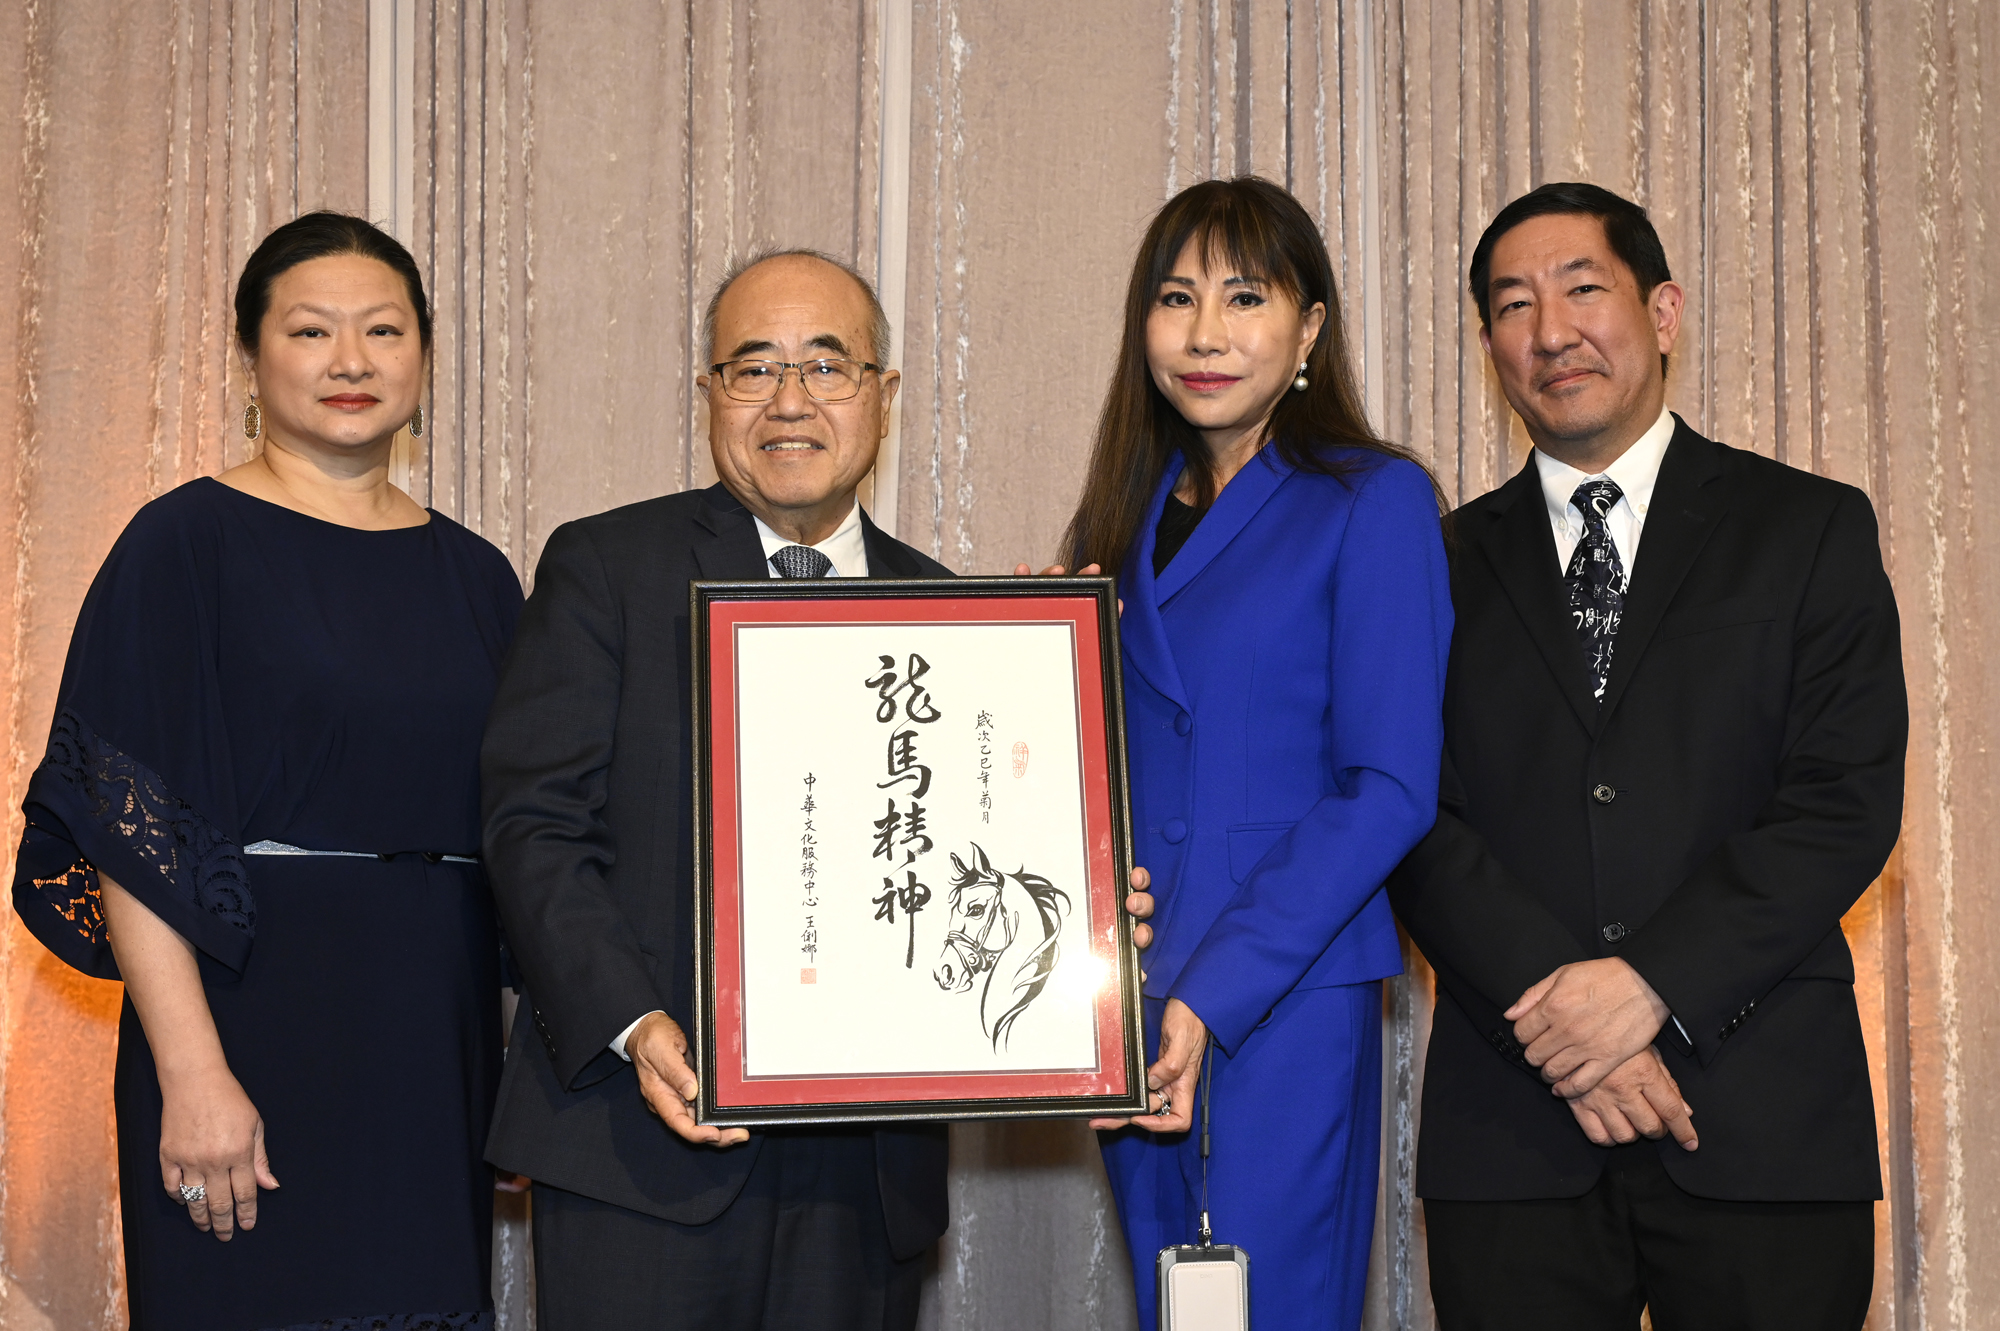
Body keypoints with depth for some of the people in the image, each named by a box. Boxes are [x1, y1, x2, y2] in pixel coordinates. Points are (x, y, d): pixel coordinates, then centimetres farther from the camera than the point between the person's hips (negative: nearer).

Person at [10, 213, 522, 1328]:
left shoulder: (474, 575, 11)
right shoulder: (189, 545, -4)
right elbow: (127, 834, -10)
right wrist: (191, 1075, -18)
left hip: (436, 1054, 5)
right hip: (256, 1039, -4)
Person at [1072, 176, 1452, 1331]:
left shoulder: (1373, 500, -4)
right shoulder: (1125, 520, 14)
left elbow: (1392, 789, -11)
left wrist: (1217, 992, -16)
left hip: (1290, 1006, -6)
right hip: (1134, 1013, 6)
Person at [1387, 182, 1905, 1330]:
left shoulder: (1810, 530, 7)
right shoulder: (1445, 566, 12)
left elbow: (1848, 803, -3)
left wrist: (1651, 983, -14)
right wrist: (1547, 1000, -14)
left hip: (1766, 1118, -1)